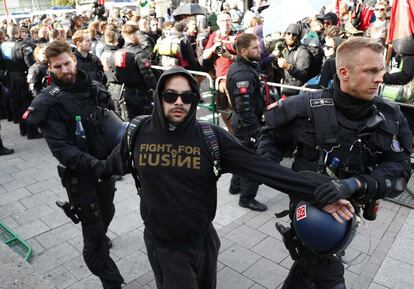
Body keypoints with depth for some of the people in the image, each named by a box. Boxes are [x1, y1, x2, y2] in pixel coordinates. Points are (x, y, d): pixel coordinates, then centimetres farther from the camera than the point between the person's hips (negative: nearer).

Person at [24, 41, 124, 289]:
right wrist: (92, 164, -31)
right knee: (92, 226, 3)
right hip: (79, 173, -5)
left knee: (106, 213, 24)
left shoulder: (94, 88, 0)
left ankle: (100, 239, 59)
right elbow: (60, 147, -19)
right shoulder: (49, 102, -13)